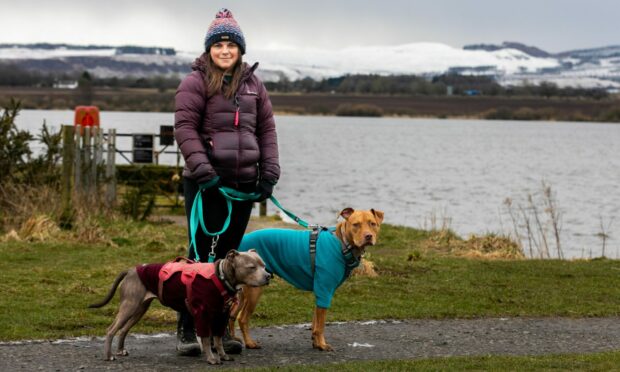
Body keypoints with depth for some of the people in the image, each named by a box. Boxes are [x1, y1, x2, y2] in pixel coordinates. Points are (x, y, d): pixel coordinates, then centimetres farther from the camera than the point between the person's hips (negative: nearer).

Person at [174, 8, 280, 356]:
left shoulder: (253, 84, 14)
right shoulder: (196, 82, -2)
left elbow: (267, 129, 15)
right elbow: (185, 128, -9)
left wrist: (269, 171, 5)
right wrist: (202, 170, -18)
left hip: (243, 183, 5)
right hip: (206, 183, -5)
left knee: (229, 255, 8)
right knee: (202, 253, -4)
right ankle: (187, 329, 2)